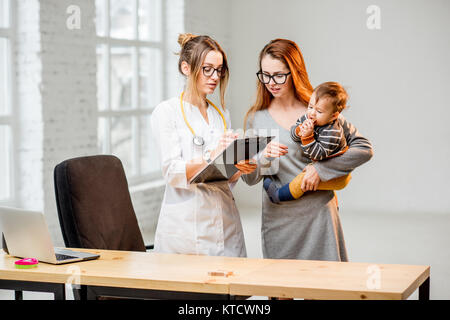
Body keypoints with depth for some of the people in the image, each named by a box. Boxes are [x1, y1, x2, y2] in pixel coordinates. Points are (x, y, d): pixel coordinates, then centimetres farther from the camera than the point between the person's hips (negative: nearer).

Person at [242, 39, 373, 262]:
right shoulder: (256, 118, 4)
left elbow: (364, 148, -2)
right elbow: (249, 178, 1)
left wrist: (321, 168, -11)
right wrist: (264, 157, -19)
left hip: (318, 216, -1)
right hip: (277, 220, 1)